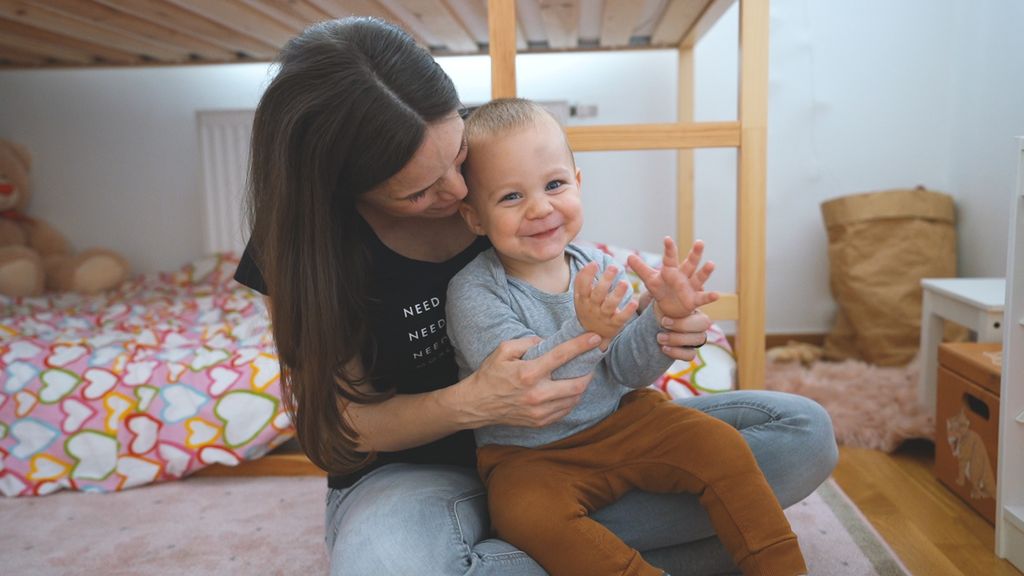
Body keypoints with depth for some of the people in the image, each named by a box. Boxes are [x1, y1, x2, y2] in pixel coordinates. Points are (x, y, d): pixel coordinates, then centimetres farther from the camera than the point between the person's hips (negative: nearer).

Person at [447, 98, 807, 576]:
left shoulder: (598, 270, -2)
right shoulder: (473, 293, -17)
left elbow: (629, 371, -1)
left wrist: (663, 318, -19)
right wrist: (584, 333, -42)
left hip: (620, 421, 4)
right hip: (529, 455, -3)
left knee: (719, 445, -10)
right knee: (525, 510, -33)